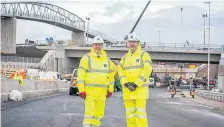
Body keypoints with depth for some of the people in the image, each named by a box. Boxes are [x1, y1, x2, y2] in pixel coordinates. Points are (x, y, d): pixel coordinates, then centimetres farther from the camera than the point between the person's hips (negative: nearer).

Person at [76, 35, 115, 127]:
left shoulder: (107, 59, 11)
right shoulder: (86, 58, -3)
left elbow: (111, 74, 16)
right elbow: (80, 75, -7)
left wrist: (110, 89, 11)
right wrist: (81, 90, -13)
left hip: (102, 92, 5)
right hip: (89, 90, -5)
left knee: (99, 113, 11)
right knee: (89, 113, -11)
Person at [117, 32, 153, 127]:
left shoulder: (144, 55, -1)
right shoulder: (125, 57, 15)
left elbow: (147, 70, -13)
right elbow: (120, 71, 4)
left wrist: (136, 84, -17)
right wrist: (126, 83, -13)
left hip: (140, 88, -5)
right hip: (127, 89, 5)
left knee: (140, 112, -9)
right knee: (130, 112, 6)